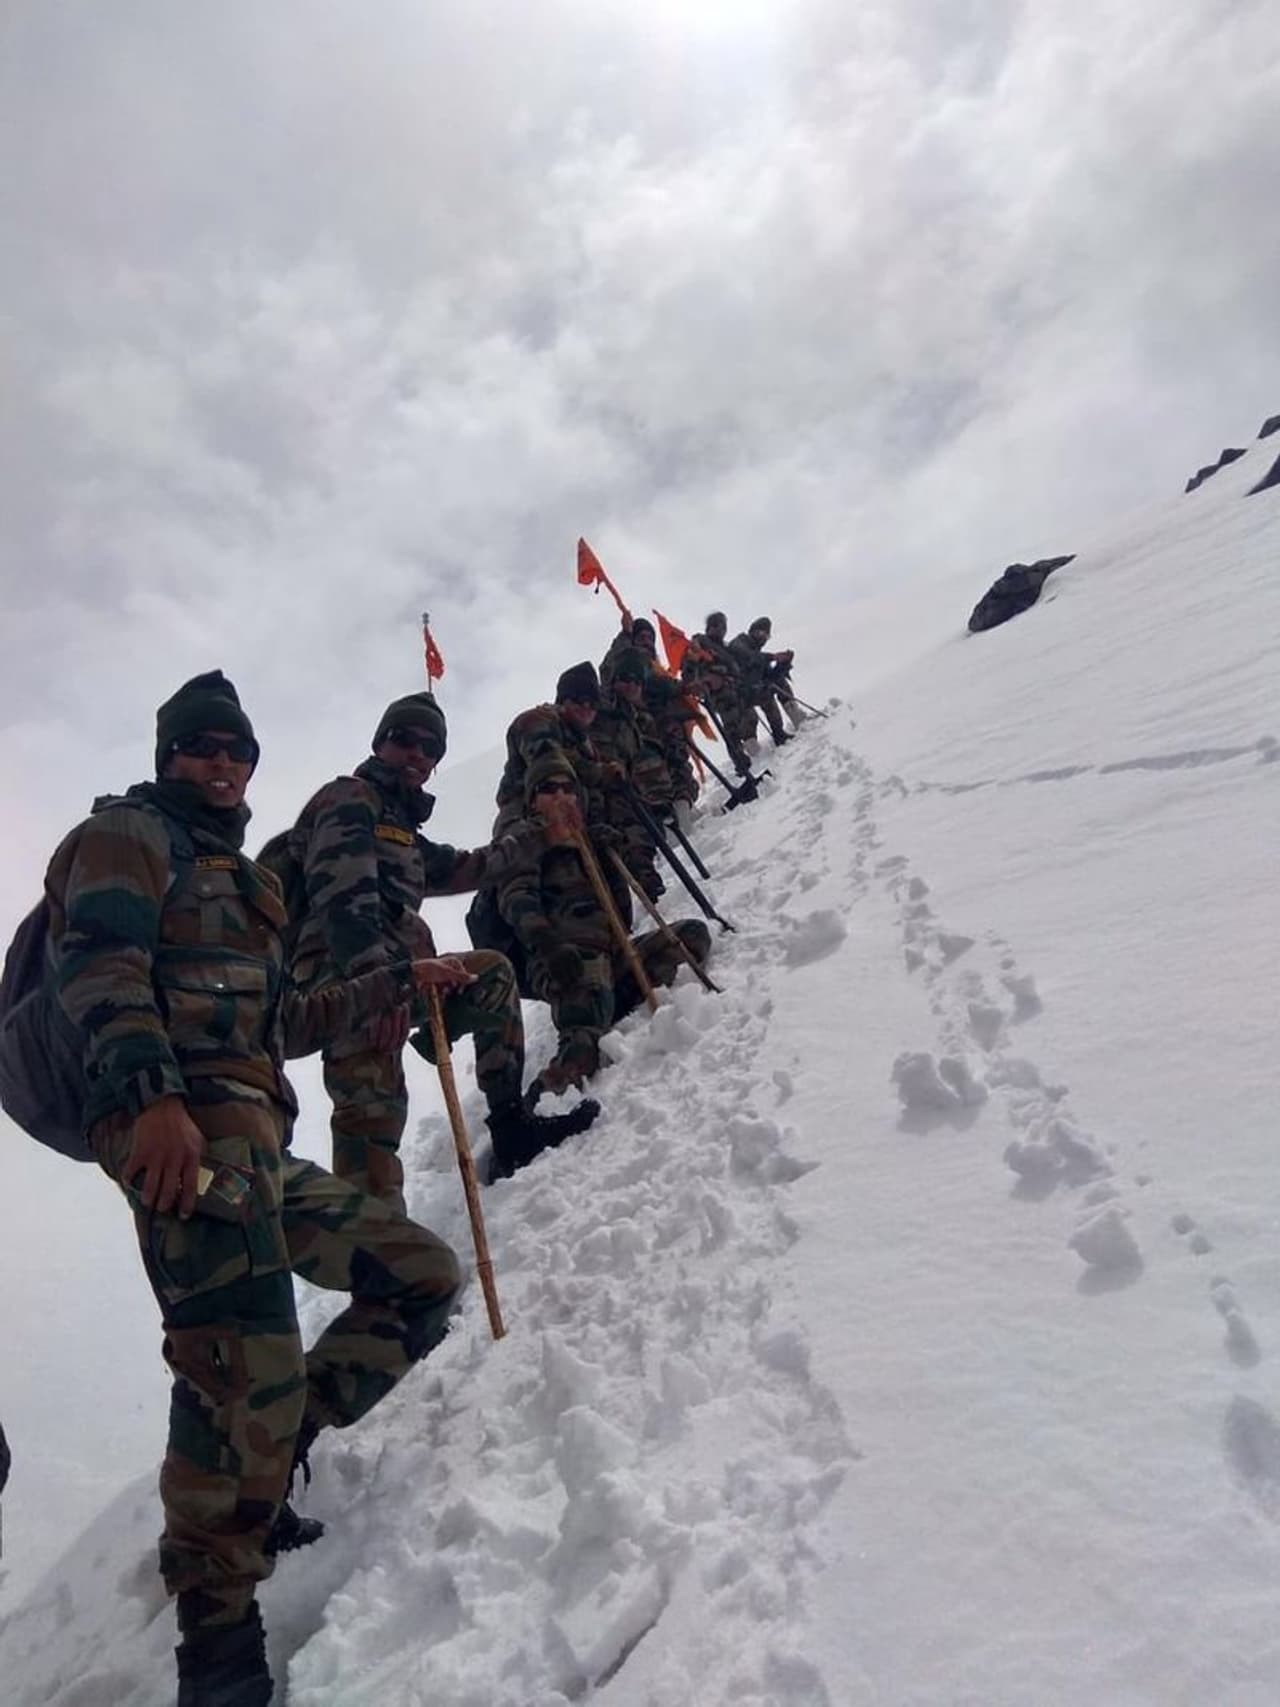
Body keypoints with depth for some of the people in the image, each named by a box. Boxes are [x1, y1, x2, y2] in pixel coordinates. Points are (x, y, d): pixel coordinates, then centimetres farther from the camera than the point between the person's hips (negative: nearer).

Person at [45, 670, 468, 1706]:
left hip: (256, 1145, 9)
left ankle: (257, 1474, 8)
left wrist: (399, 983, 33)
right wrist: (152, 1094, -30)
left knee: (426, 1277, 8)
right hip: (184, 1132, -9)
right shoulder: (129, 834, 6)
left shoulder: (233, 875, 31)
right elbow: (100, 963, -14)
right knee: (249, 1369, -21)